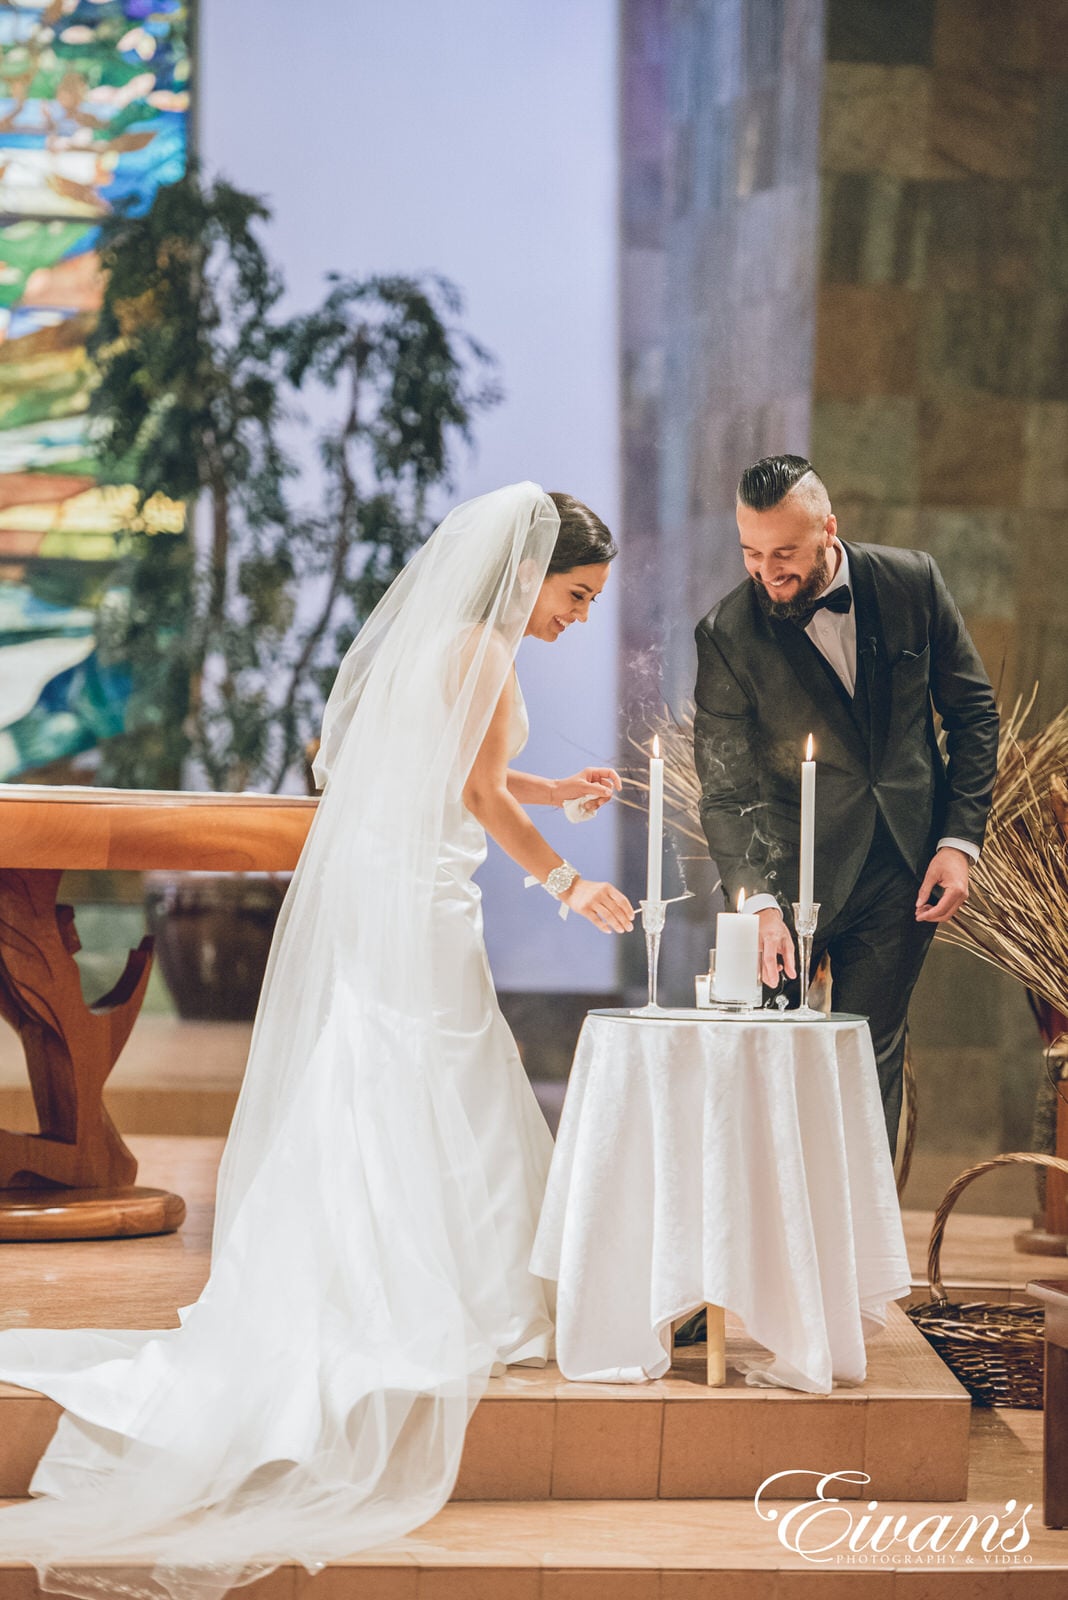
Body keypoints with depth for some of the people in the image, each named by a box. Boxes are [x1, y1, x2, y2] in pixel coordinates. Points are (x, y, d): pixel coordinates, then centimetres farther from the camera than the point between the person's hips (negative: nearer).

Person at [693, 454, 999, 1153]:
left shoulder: (913, 582, -6)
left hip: (903, 871, 1)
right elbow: (725, 788, -13)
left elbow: (974, 712, 5)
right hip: (791, 869, -1)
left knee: (871, 1065, 4)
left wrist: (960, 839, -4)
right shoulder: (727, 633, -12)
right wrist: (758, 903, -26)